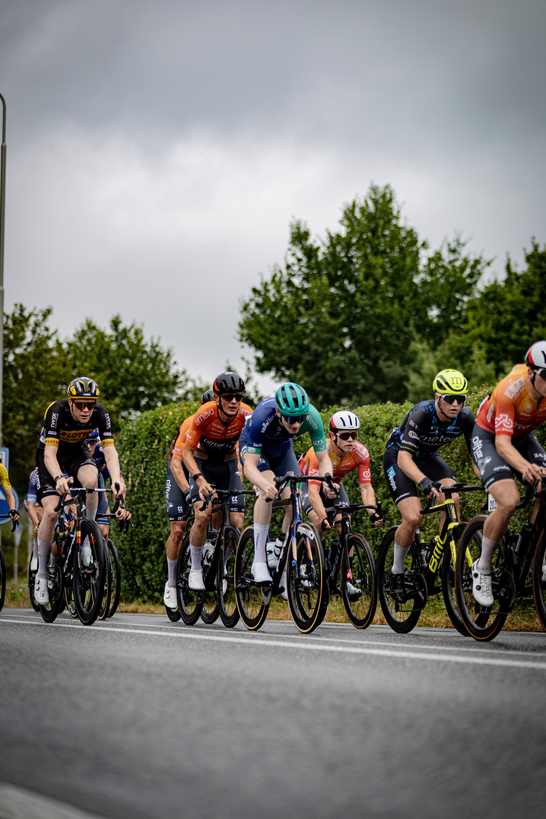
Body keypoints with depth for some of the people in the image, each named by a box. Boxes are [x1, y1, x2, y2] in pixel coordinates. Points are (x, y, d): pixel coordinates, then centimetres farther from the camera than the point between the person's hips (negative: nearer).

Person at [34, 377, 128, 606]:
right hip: (51, 455, -2)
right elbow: (50, 454, -40)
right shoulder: (57, 411, -33)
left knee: (91, 480, -33)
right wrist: (59, 478, -60)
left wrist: (117, 480, -50)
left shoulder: (100, 415, -25)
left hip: (78, 452, 2)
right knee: (51, 512, -18)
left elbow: (110, 452, -31)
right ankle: (42, 573, -2)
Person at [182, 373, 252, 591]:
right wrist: (200, 479, -38)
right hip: (202, 464, -2)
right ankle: (195, 569, -6)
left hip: (228, 464, 2)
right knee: (202, 515, -24)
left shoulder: (246, 415, -25)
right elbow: (187, 452, -22)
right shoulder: (204, 414, -30)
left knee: (237, 524, -10)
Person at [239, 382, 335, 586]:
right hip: (253, 446, -3)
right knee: (269, 490, -31)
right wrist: (265, 485, -63)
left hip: (282, 448, 3)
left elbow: (323, 458, -24)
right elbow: (250, 466, -42)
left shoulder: (312, 417, -33)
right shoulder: (263, 416, -42)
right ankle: (259, 560, -24)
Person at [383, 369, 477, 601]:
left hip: (428, 457, 5)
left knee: (452, 499, -25)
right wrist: (424, 482, -60)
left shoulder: (465, 417, -20)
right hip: (398, 457, -4)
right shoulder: (421, 414, -35)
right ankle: (396, 573, 1)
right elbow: (404, 458, -42)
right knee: (413, 517, -21)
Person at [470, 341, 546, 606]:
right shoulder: (510, 390, -35)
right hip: (488, 437, -5)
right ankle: (482, 568, -7)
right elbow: (502, 443, -40)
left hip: (523, 438, 5)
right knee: (509, 501, -26)